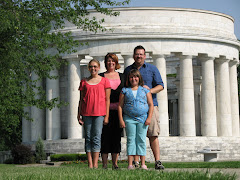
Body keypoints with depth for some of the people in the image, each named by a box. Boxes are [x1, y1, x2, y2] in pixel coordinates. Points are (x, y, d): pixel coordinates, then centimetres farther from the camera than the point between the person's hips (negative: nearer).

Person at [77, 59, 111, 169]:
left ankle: (95, 164, -5)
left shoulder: (104, 81, 6)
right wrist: (79, 116, 8)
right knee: (88, 138, 2)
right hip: (86, 113, 3)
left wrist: (107, 116, -2)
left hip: (99, 113, -2)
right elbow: (81, 100, 14)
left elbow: (107, 99, 4)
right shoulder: (84, 82, 12)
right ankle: (90, 164, 4)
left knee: (96, 138, -6)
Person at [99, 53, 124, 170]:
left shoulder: (121, 76, 16)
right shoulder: (101, 76, 8)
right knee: (105, 135, -5)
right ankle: (104, 163, 0)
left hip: (118, 109, 2)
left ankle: (115, 163, 8)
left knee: (117, 135, 2)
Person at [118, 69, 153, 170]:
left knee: (141, 140, 0)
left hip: (142, 118, 0)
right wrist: (121, 120, -2)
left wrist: (149, 118, -3)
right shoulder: (125, 91, 9)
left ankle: (143, 164, 2)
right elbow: (120, 106, 6)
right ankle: (130, 164, -2)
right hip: (129, 119, 0)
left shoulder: (145, 90, 10)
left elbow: (151, 105, 8)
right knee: (131, 140, -1)